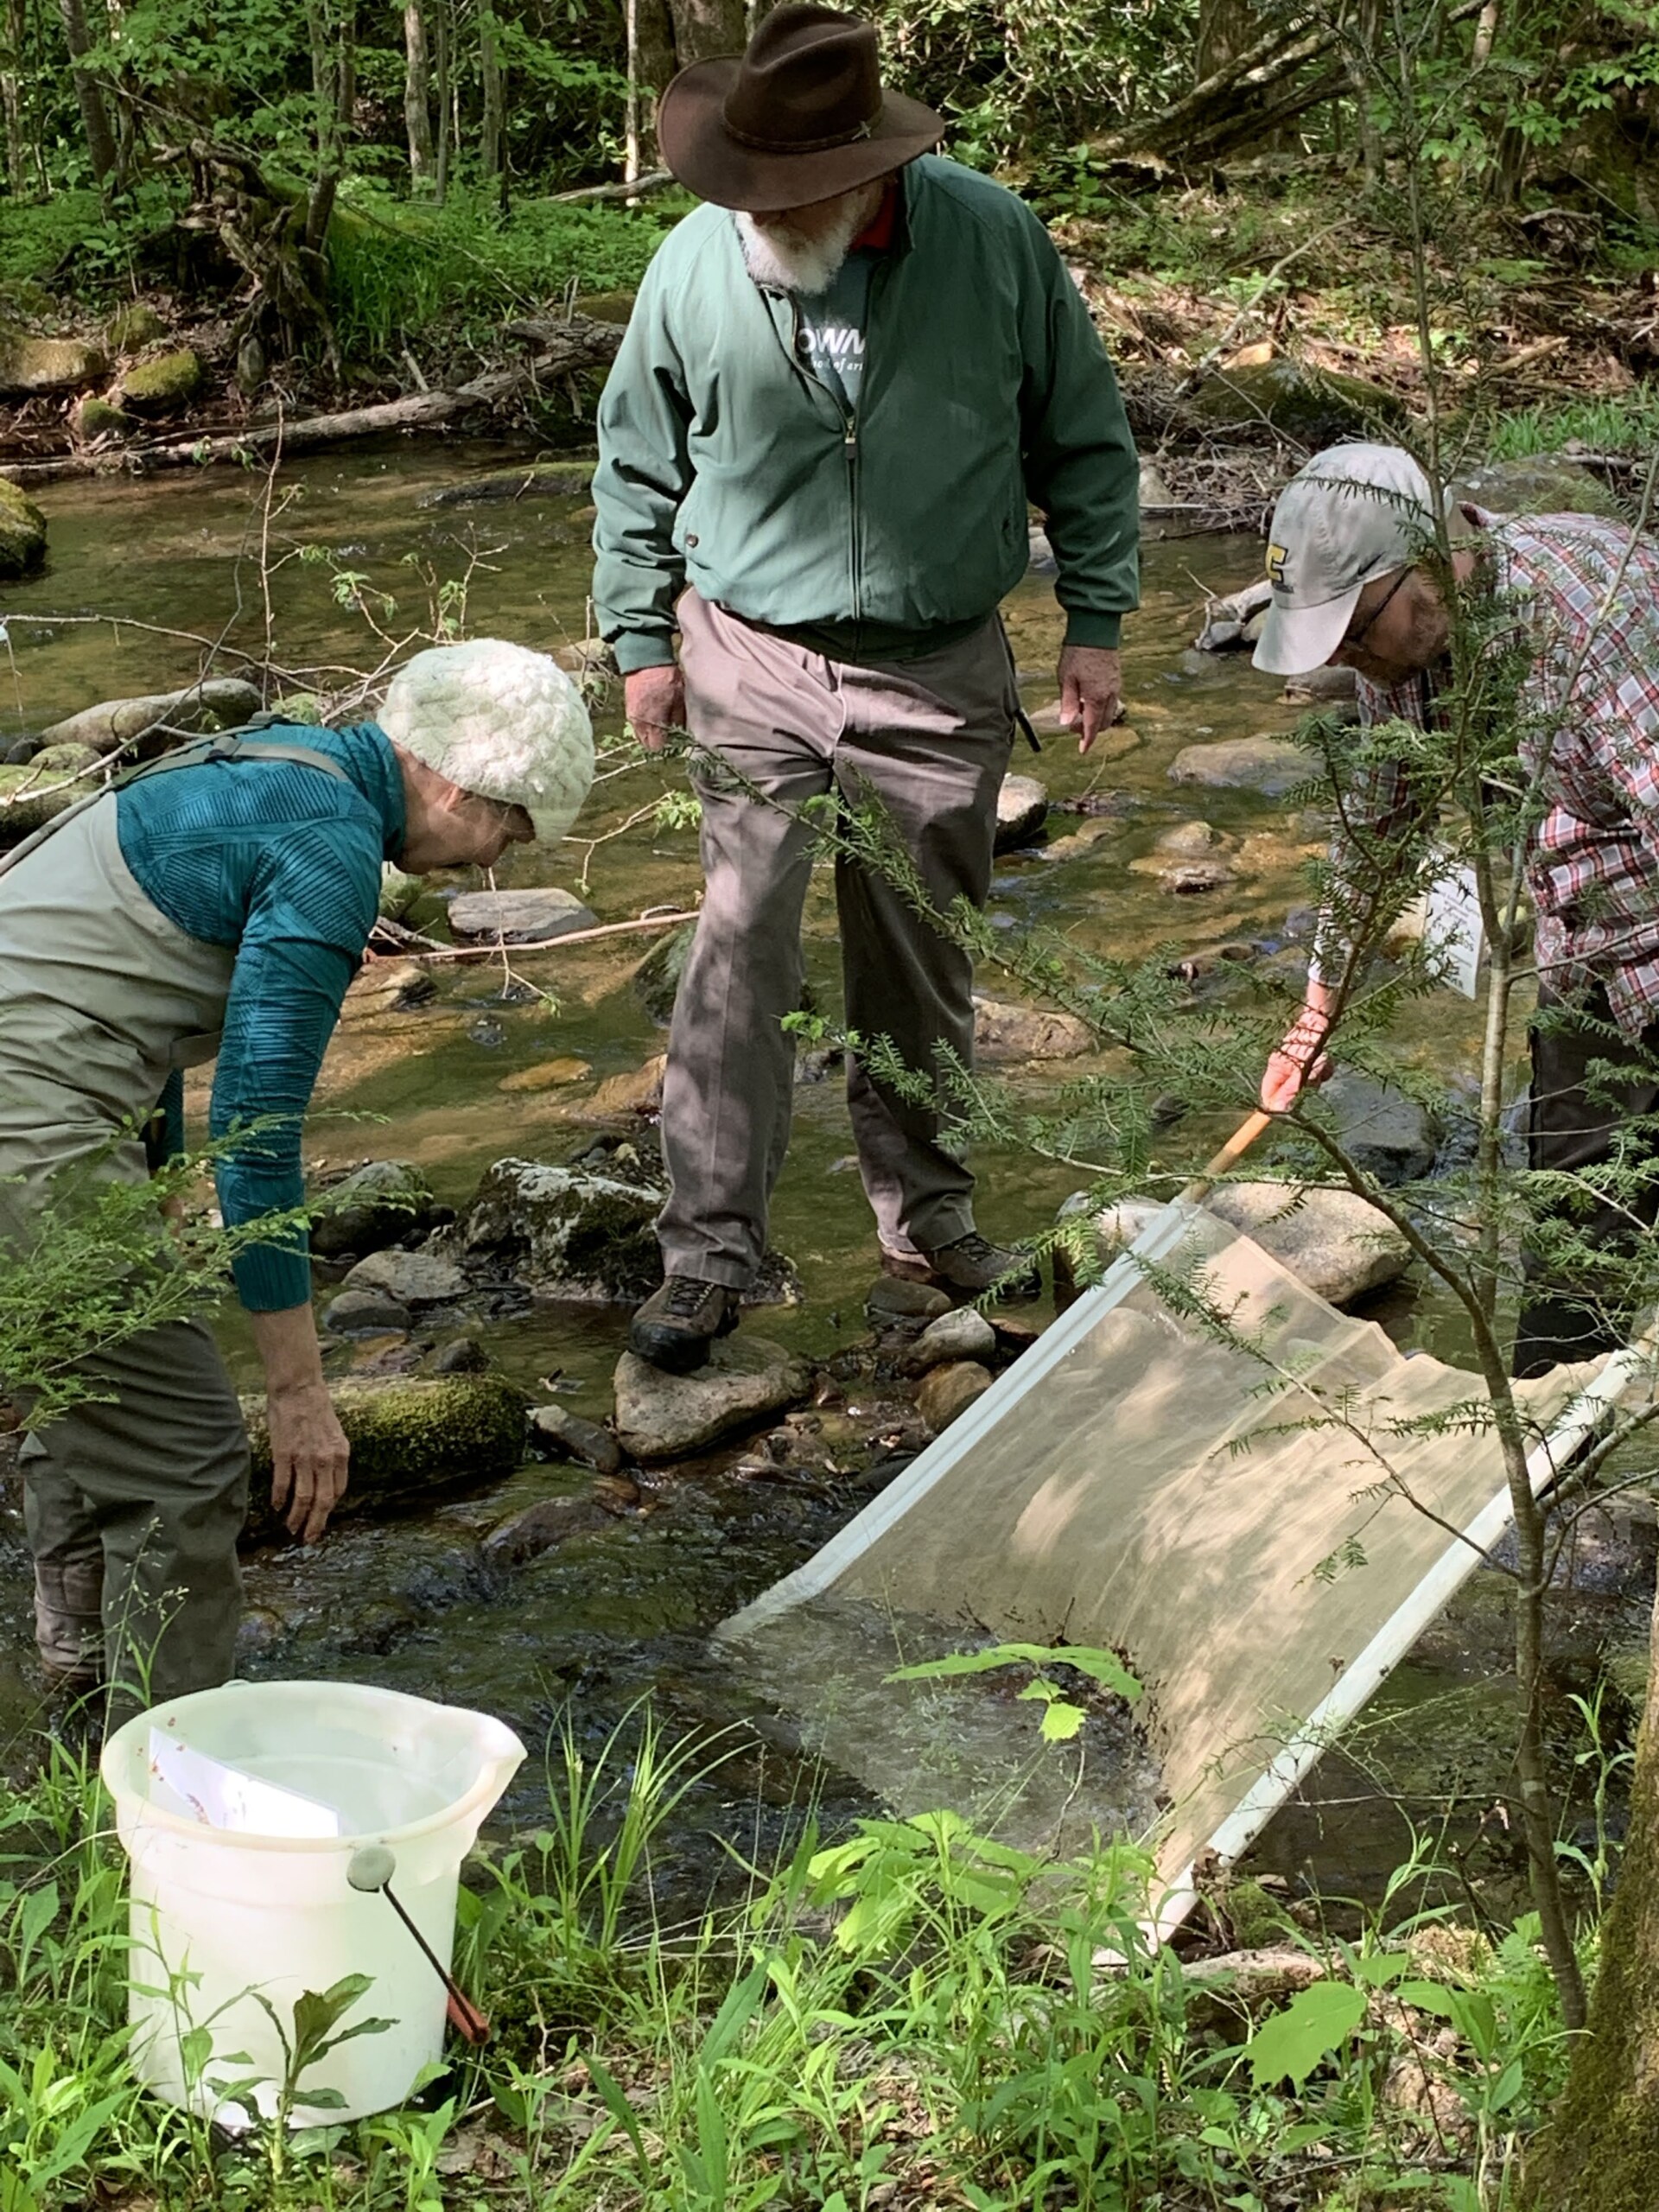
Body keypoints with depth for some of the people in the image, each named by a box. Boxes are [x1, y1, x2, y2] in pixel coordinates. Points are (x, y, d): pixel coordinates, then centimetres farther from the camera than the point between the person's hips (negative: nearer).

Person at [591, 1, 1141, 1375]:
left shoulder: (994, 242, -10)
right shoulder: (694, 266, -9)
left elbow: (1084, 438, 2)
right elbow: (638, 465, 6)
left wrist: (1097, 621, 1)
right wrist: (640, 637, 6)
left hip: (939, 679, 1)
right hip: (754, 667, -1)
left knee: (923, 963, 13)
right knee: (739, 958, -7)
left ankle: (926, 1213, 30)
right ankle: (710, 1252, 0)